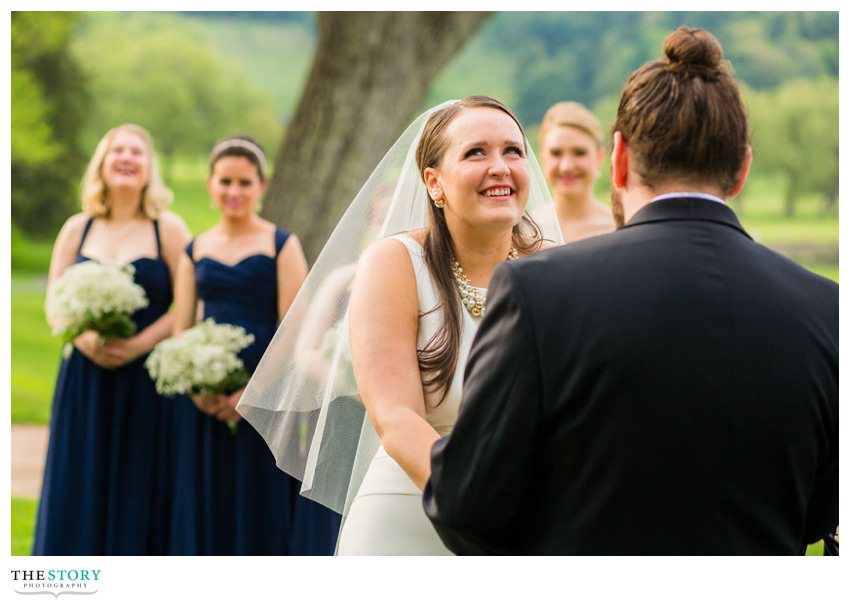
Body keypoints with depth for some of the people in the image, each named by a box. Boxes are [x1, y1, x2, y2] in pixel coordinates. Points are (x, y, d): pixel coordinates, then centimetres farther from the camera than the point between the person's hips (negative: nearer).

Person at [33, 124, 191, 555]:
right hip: (85, 382, 3)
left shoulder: (168, 229, 2)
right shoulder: (77, 229, 10)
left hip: (146, 384, -3)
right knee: (80, 487, 2)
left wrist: (138, 345, -17)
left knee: (138, 490, -1)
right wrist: (84, 338, -13)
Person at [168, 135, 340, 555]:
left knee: (262, 508, 1)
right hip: (205, 403, 3)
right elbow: (181, 329, 9)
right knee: (206, 507, 7)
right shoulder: (195, 252, 11)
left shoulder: (282, 246, 0)